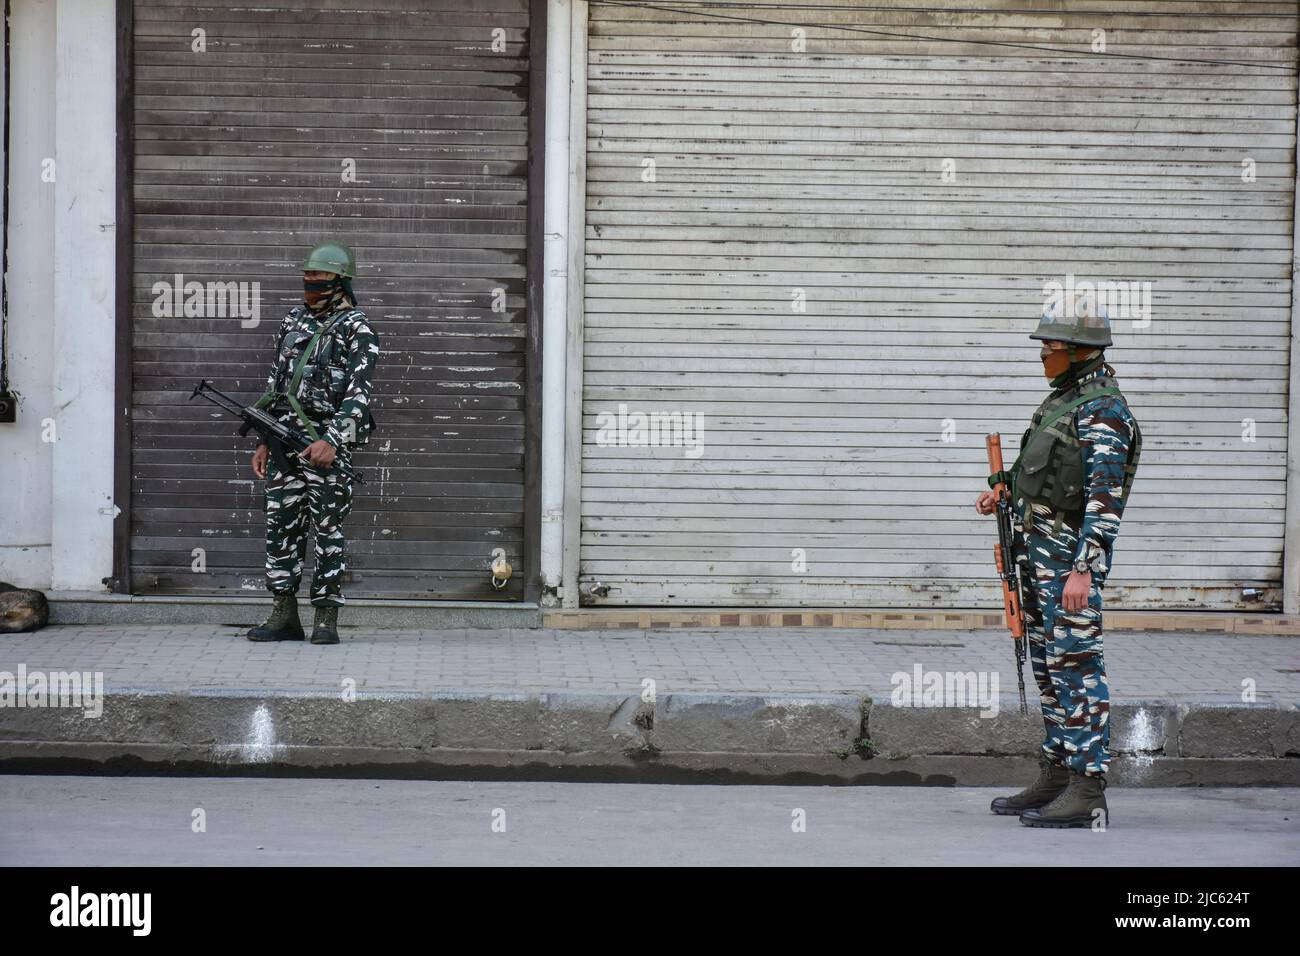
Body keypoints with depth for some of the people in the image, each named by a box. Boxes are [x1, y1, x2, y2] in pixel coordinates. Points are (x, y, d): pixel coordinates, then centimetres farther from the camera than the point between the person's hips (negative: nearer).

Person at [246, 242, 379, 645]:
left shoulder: (356, 330, -6)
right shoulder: (293, 323, 15)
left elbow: (359, 395, -15)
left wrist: (331, 440, -26)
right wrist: (265, 441, 16)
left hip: (326, 442, -6)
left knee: (328, 529, -3)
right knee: (281, 524, 5)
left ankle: (326, 618, 1)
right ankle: (285, 616, 10)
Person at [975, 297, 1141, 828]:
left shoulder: (1102, 411, -16)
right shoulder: (1065, 398, 15)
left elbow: (1106, 497, -22)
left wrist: (1083, 569, -28)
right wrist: (1004, 495, 14)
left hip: (1071, 552, -10)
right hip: (1038, 546, 10)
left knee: (1075, 665, -9)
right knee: (1048, 664, 13)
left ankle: (1088, 792, -8)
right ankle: (1055, 778, 20)